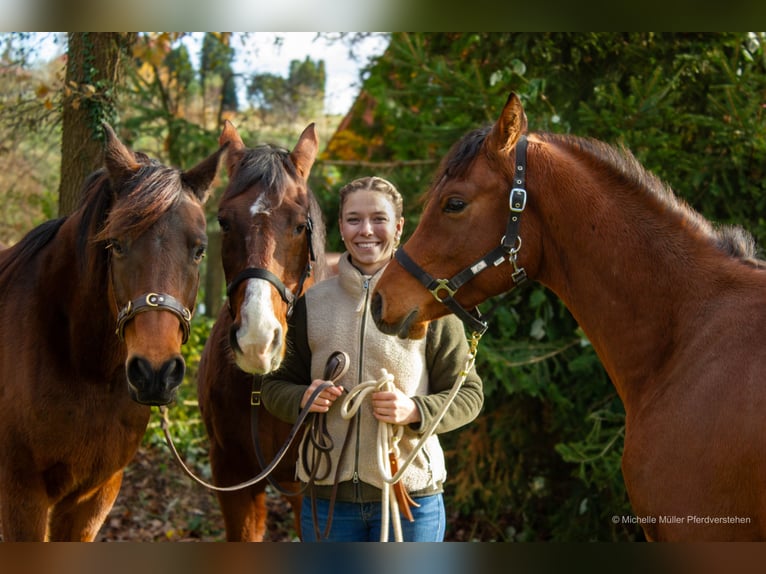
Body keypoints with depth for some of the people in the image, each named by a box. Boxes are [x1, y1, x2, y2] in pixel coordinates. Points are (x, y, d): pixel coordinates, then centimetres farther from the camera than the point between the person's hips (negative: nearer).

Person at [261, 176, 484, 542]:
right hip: (328, 495, 2)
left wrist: (415, 410, -18)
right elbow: (274, 385, 12)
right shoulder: (312, 303, 6)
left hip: (410, 494, -2)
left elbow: (468, 395, 1)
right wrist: (302, 399, -11)